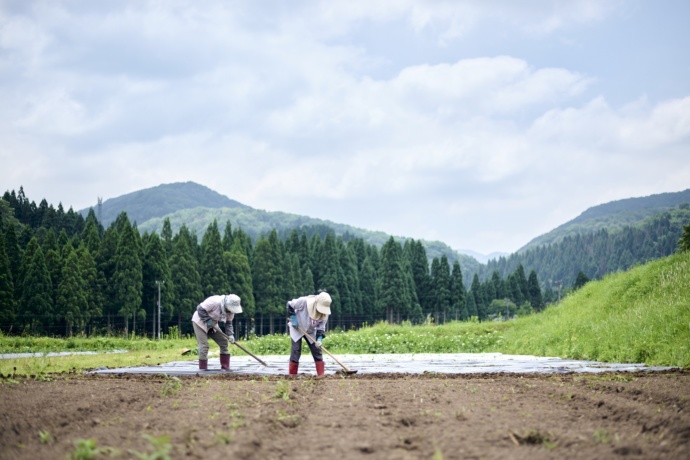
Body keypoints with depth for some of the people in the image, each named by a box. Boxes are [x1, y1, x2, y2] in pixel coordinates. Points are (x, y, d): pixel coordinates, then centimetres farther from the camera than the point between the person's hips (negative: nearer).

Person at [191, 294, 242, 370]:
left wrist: (230, 335, -18)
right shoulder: (215, 302, -32)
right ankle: (203, 369, -6)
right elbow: (200, 309, -28)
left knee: (223, 342, 2)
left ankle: (225, 367, 8)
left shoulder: (230, 310, -9)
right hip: (200, 322, -8)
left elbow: (228, 323, -2)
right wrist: (208, 320, -30)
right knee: (204, 345, -15)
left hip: (212, 325, 8)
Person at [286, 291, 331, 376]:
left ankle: (321, 375, 2)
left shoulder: (325, 313, -18)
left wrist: (319, 338, -26)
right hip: (297, 329, -4)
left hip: (311, 332, 4)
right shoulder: (304, 302, -31)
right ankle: (292, 375, -3)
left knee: (317, 350, -1)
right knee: (296, 351, -9)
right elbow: (290, 305, -17)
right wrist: (293, 318, -21)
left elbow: (321, 326, -11)